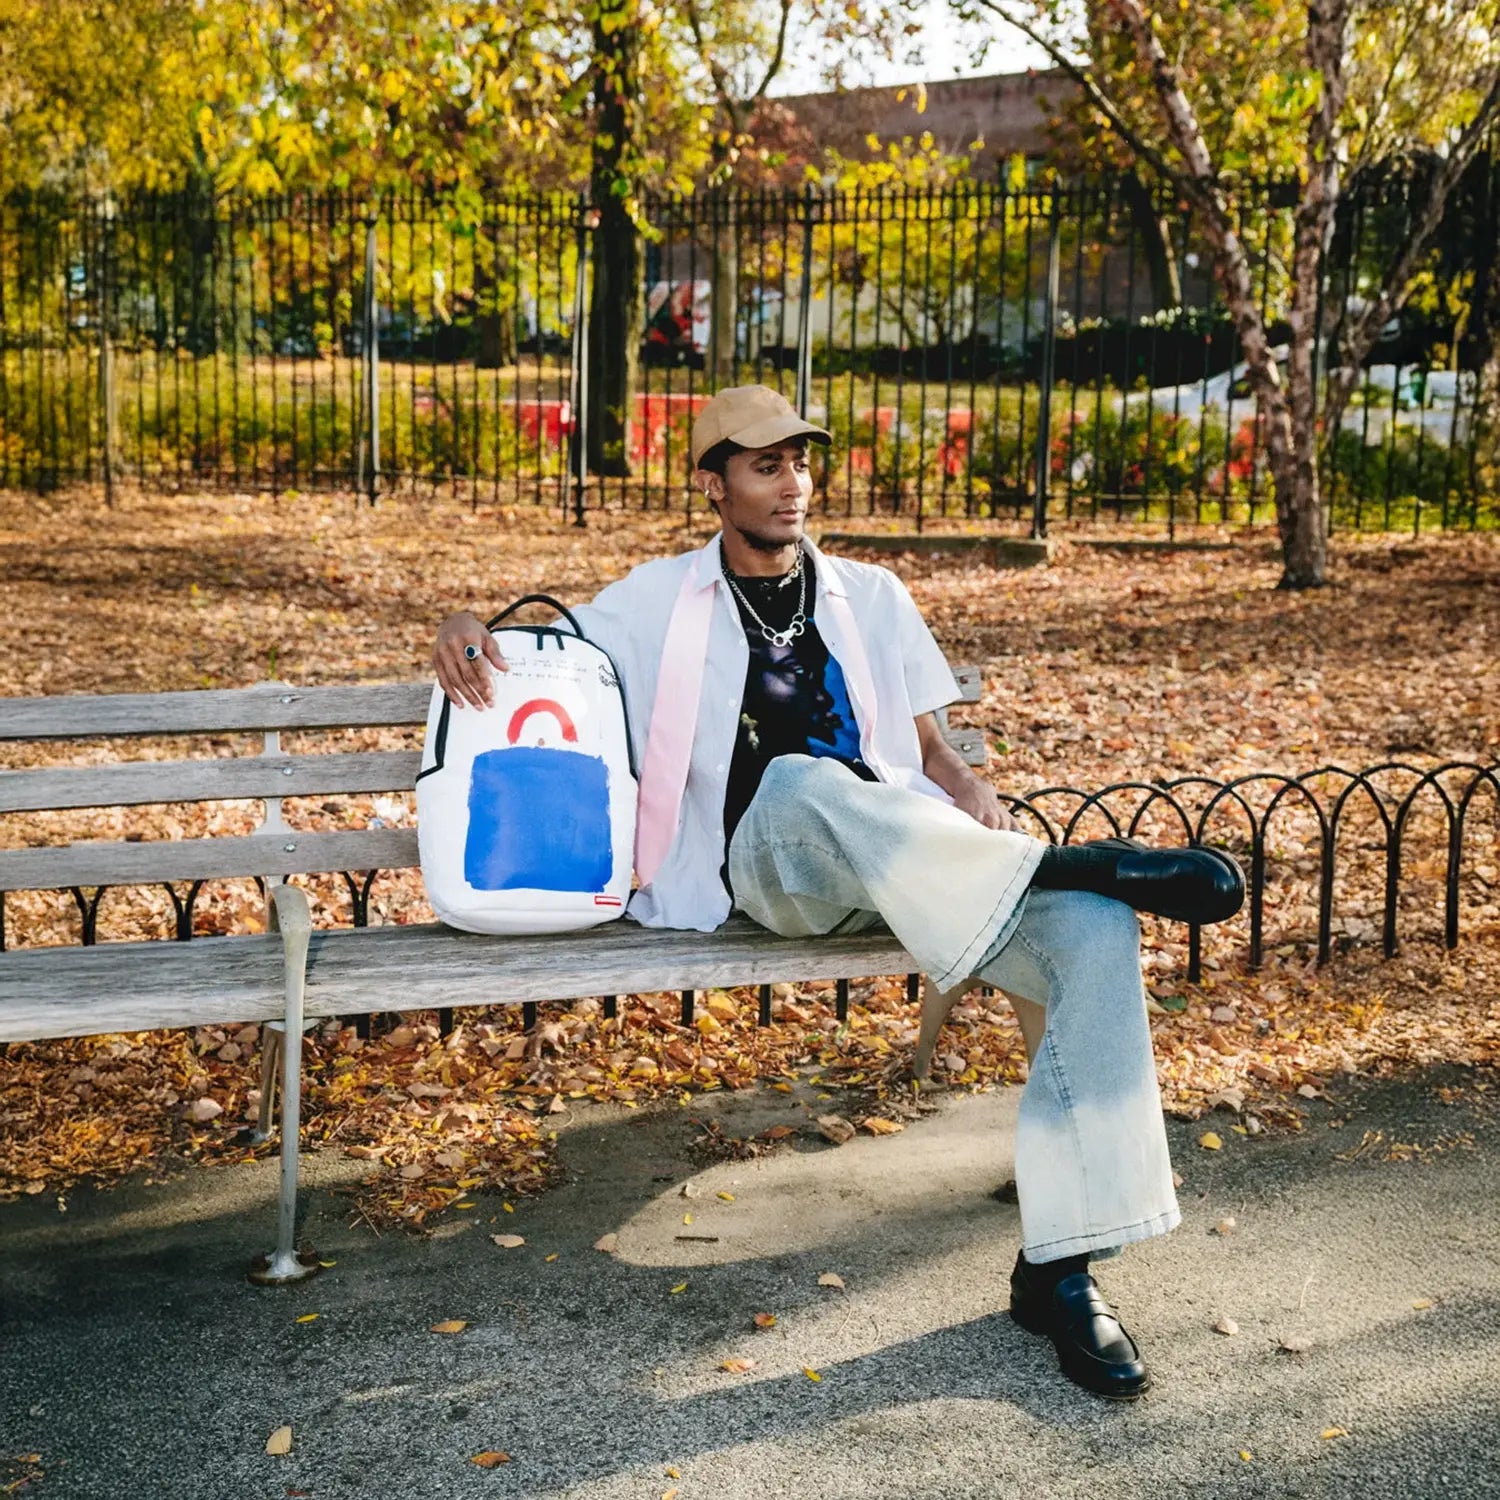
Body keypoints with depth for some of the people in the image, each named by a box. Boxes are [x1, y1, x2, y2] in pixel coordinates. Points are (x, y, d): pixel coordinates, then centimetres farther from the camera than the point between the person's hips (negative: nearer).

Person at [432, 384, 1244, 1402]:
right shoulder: (663, 600, 16)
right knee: (797, 780, -42)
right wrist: (467, 628, -6)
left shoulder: (871, 596, 23)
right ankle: (1065, 865, -32)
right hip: (768, 860, -3)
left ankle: (1060, 1269, -22)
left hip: (915, 866, 3)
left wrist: (970, 793, -1)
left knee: (1098, 932, -26)